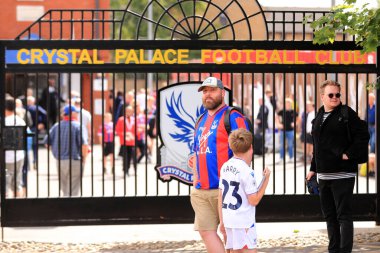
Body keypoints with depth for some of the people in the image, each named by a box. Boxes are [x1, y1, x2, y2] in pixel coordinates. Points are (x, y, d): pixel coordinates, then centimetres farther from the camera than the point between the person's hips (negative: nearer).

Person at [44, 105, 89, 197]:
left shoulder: (56, 126, 6)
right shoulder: (78, 126, -9)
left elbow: (47, 143, 5)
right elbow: (84, 145, -19)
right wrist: (83, 157, -3)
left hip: (59, 161, 5)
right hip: (74, 161, -5)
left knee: (65, 191, 18)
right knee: (73, 191, -2)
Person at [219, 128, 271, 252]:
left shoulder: (225, 167, 7)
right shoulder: (247, 172, -15)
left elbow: (220, 198, 10)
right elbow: (254, 200, -12)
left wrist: (222, 221, 16)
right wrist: (266, 179, -6)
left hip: (228, 219, 7)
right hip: (244, 221, -7)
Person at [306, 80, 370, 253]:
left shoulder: (347, 113, -5)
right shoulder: (318, 117, 15)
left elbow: (362, 135, -10)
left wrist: (348, 154, -15)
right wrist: (313, 169, 20)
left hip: (342, 174, -7)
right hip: (324, 174, 7)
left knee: (344, 215, -7)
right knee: (329, 216, 12)